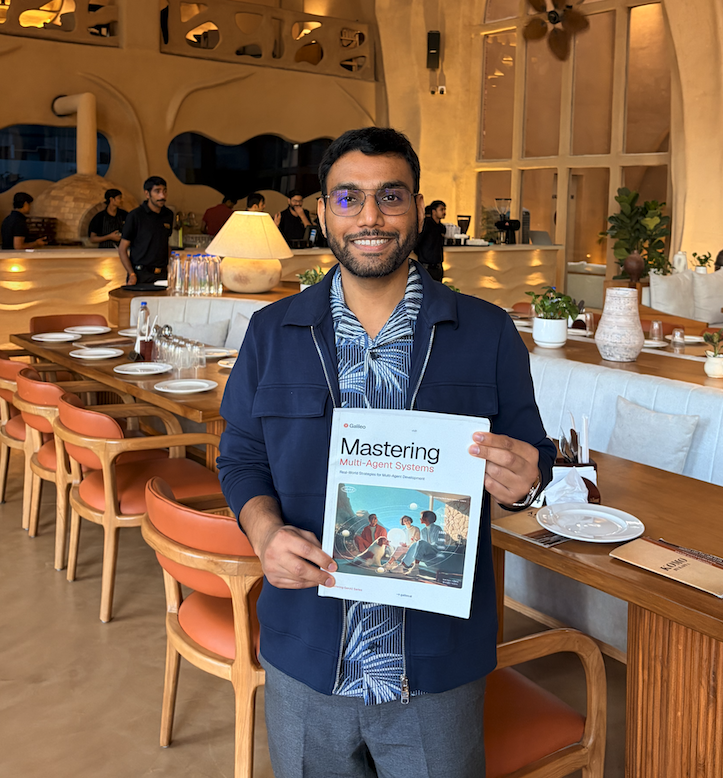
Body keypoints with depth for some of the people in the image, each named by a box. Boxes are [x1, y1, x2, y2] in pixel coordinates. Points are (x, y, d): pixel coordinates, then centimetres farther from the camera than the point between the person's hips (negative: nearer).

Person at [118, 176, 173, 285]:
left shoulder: (168, 215, 10)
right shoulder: (135, 215, -5)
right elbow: (122, 249, -4)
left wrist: (169, 268, 9)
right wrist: (132, 274, -14)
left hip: (162, 275, 4)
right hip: (140, 275, -4)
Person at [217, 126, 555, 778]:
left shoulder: (488, 334, -2)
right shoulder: (272, 332, 2)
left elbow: (534, 454, 3)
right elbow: (241, 456, 7)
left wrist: (522, 480, -21)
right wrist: (265, 530, -14)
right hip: (304, 658, 2)